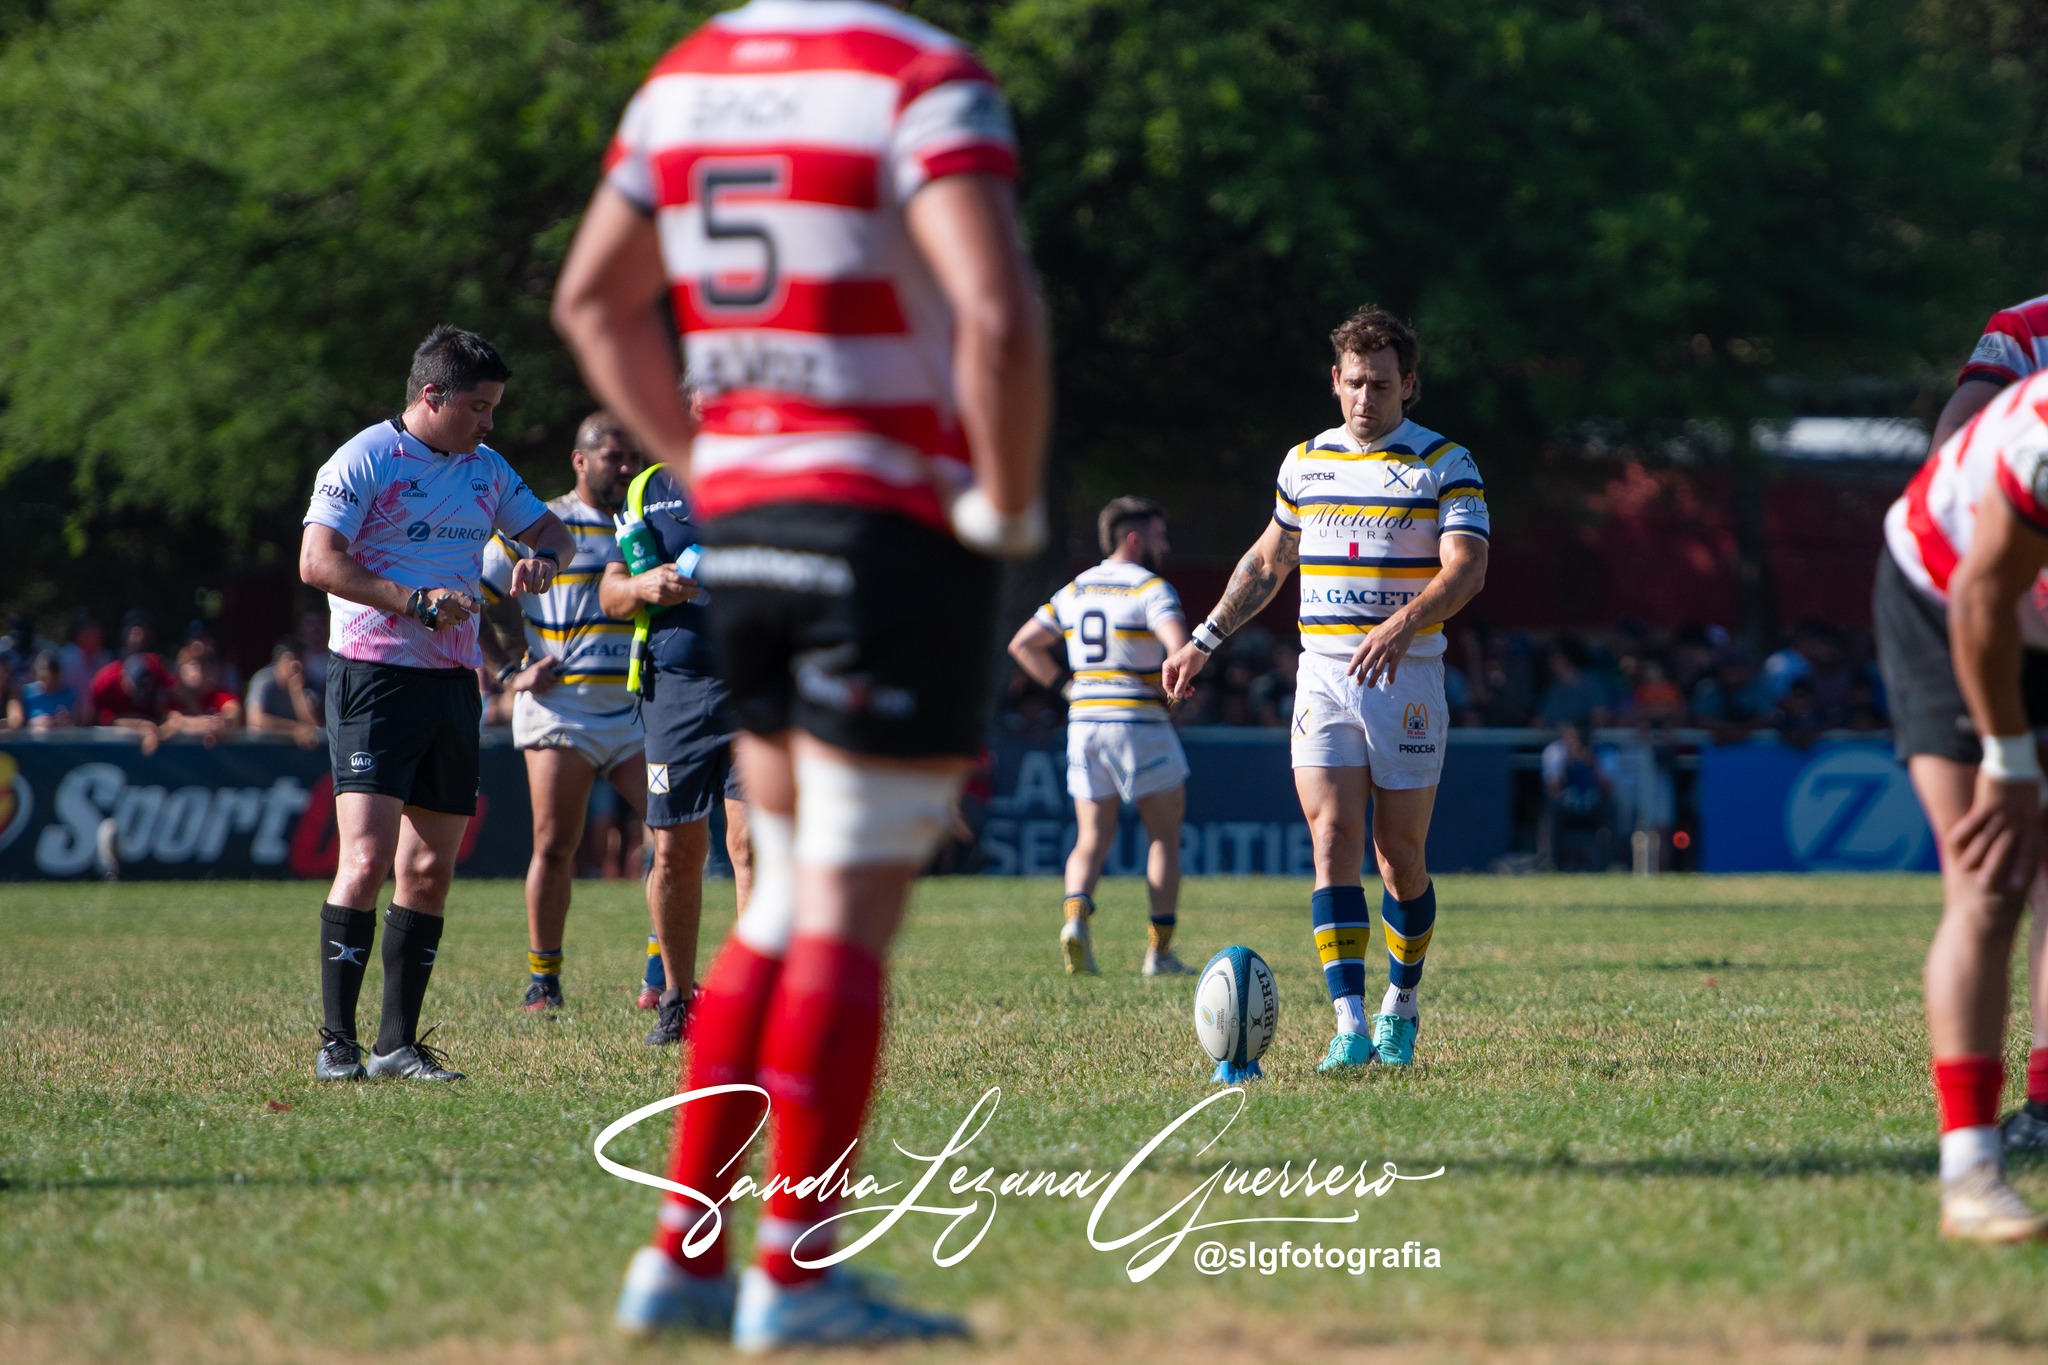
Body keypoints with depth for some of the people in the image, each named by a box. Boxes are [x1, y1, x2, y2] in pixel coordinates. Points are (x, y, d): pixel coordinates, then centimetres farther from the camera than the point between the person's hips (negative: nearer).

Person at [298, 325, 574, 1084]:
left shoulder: (487, 469, 15)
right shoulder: (363, 461, -6)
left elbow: (551, 532, 25)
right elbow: (317, 562, -14)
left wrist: (543, 558, 0)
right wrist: (415, 601, -19)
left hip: (453, 681, 7)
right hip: (373, 675, -7)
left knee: (431, 871, 6)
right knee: (367, 859, -16)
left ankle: (399, 1043, 10)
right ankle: (336, 1043, -12)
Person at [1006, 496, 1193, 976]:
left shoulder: (1075, 590, 12)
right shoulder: (1150, 588, -9)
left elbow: (1023, 644, 14)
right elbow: (1179, 645, -25)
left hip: (1084, 721, 5)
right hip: (1139, 724, -5)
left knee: (1092, 840, 9)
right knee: (1165, 837, 6)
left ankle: (1076, 916, -19)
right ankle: (1159, 950, 3)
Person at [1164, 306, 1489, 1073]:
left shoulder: (1445, 465, -3)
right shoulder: (1306, 462, 11)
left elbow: (1467, 566, -16)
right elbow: (1267, 561, 25)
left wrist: (1403, 622, -33)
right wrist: (1205, 641, 23)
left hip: (1408, 679, -3)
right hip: (1323, 675, 3)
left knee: (1399, 856, 4)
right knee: (1333, 843, -12)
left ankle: (1401, 1006, 26)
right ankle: (1350, 1026, -17)